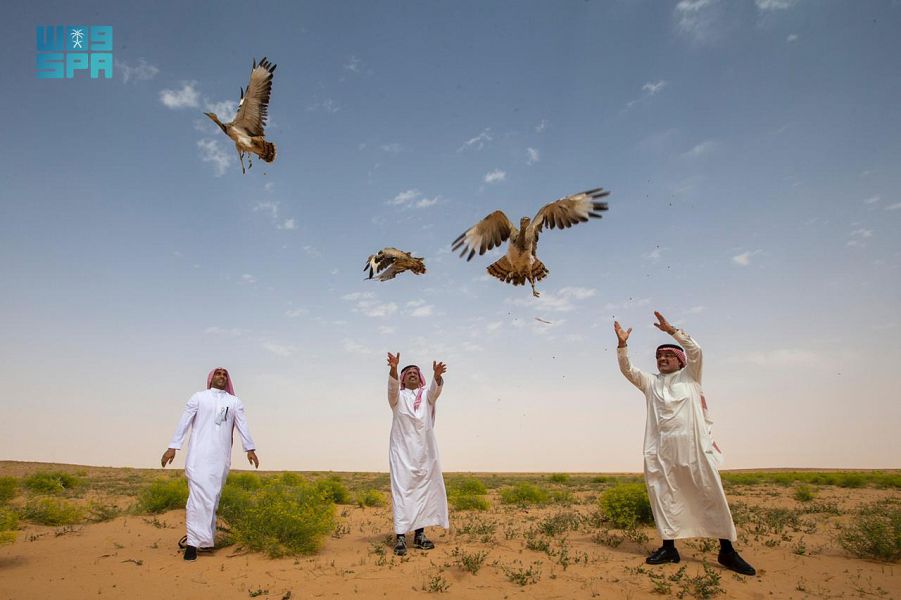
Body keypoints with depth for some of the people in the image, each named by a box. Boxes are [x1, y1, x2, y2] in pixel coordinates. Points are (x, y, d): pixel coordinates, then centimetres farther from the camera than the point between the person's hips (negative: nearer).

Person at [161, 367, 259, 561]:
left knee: (213, 497, 6)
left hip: (221, 457, 3)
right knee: (199, 495, -10)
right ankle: (193, 542, -9)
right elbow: (184, 422, 5)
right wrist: (173, 447, -2)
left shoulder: (234, 401, 13)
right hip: (200, 454, -3)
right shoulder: (199, 397, 8)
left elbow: (243, 426, 6)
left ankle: (205, 537, 17)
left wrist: (250, 449, -1)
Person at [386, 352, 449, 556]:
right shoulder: (398, 397, 7)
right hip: (402, 450, -2)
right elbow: (392, 386, -16)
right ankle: (401, 537, -6)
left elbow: (435, 389, -12)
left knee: (424, 490, 4)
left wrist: (437, 375, -36)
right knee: (402, 491, -7)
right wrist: (394, 369, -38)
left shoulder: (427, 397, 11)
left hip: (425, 451, 3)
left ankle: (419, 534, 14)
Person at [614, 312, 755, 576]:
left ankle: (727, 550, 6)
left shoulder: (689, 376, 12)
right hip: (661, 450, 3)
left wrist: (672, 330, -9)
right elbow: (627, 370, 8)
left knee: (711, 495, -2)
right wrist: (622, 344, -5)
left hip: (693, 445, -3)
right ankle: (669, 546, 11)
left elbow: (695, 351, -4)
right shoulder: (650, 383, 19)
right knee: (664, 496, 3)